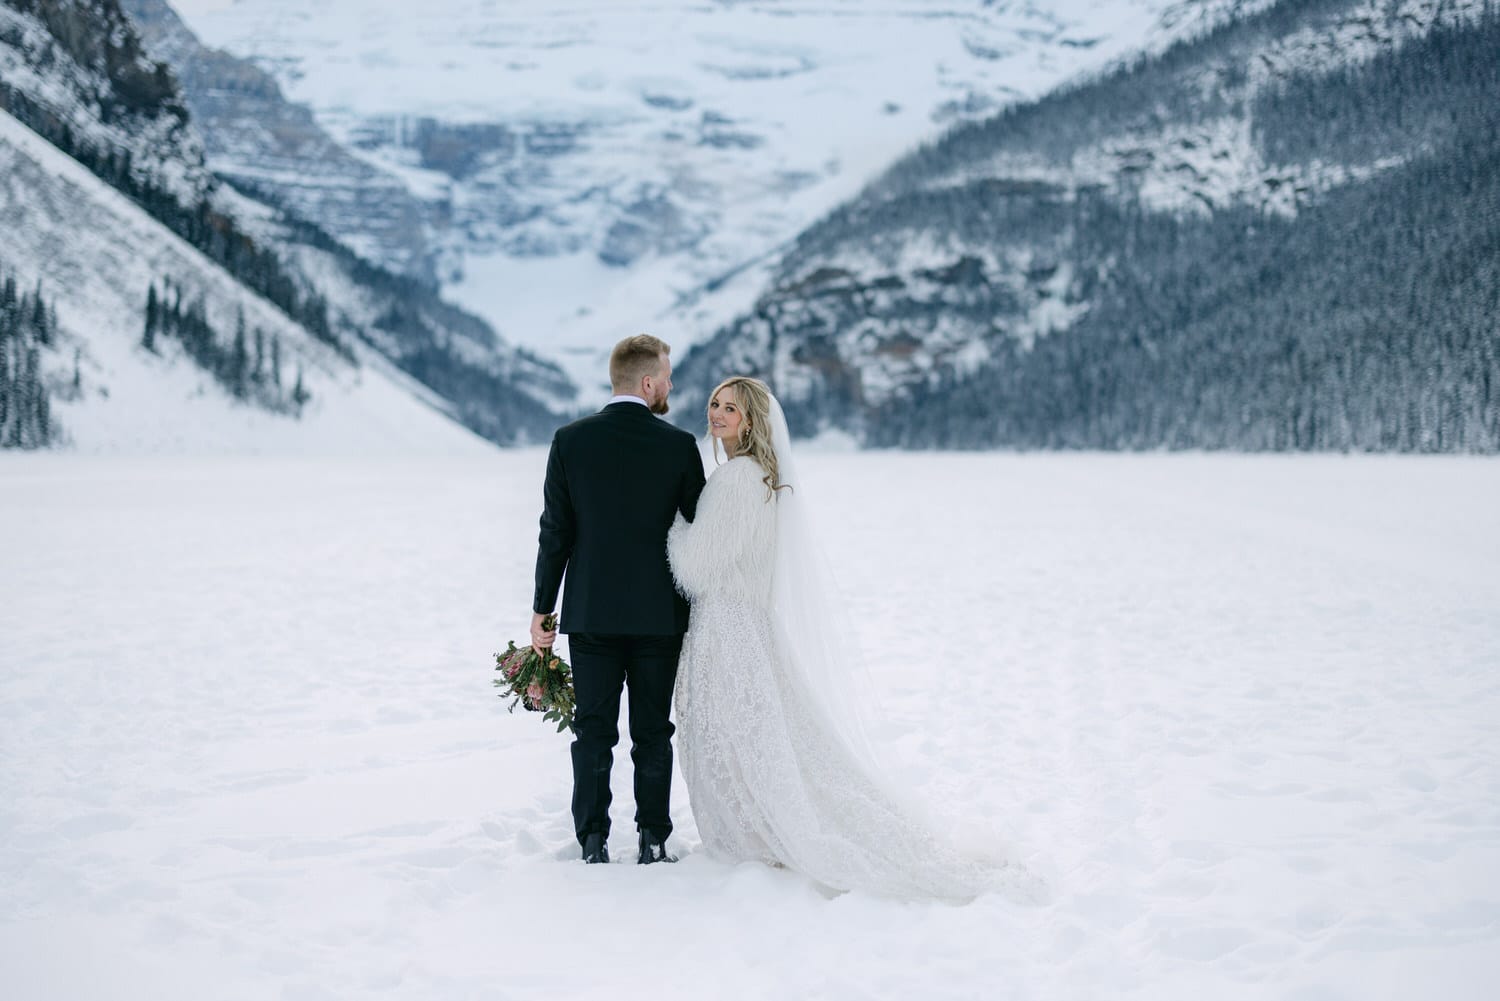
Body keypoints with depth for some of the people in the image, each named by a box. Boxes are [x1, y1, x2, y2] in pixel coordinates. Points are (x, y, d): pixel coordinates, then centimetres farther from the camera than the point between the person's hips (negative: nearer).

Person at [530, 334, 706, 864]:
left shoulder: (571, 440, -5)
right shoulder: (679, 445, -7)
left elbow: (555, 532, -3)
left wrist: (541, 608, 5)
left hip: (590, 612, 1)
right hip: (659, 615, -1)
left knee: (593, 731, 7)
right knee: (652, 732, 9)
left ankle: (594, 844, 9)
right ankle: (653, 841, 12)